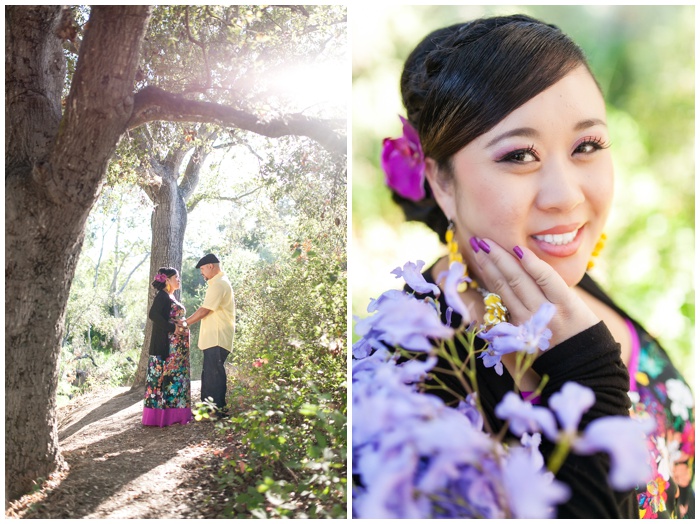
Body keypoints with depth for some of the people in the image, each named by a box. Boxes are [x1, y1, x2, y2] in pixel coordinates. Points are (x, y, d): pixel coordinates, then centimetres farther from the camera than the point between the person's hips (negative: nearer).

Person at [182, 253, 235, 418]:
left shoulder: (218, 284, -13)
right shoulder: (219, 283, 21)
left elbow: (205, 310, -16)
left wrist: (186, 323, -7)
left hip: (217, 338, -10)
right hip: (213, 338, 10)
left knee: (214, 373, -7)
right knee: (209, 373, 13)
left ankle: (218, 410, -2)